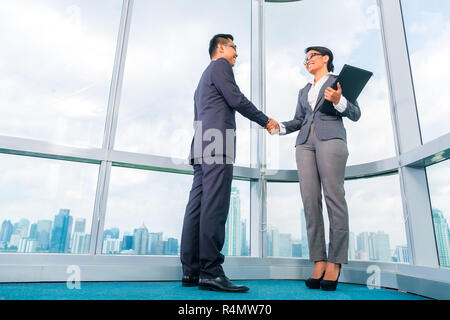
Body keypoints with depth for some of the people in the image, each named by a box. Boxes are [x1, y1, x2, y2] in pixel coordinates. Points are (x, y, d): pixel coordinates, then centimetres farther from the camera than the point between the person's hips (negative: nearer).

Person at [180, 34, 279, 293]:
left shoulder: (204, 77, 35)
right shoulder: (220, 65, 7)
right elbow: (236, 99, -4)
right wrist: (266, 121, 7)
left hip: (202, 145, 9)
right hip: (218, 144, -9)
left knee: (197, 206, 0)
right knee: (215, 206, -16)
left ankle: (191, 271, 1)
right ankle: (210, 271, -18)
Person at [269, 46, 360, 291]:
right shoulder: (304, 91, 30)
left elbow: (355, 114, 7)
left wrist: (338, 101, -12)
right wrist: (278, 127, 2)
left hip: (330, 138, -4)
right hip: (305, 142, 4)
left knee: (333, 196, -12)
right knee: (310, 200, -7)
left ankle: (335, 262, -7)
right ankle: (318, 261, -6)